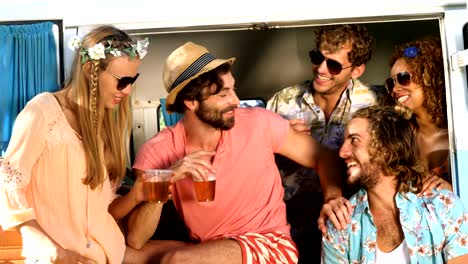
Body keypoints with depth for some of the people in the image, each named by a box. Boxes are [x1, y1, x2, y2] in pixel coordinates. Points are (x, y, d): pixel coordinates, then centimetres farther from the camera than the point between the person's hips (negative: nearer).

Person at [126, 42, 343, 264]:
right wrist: (165, 181, -27)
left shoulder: (259, 123, -12)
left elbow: (324, 156, 0)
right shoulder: (158, 151, -8)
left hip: (270, 245, -2)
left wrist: (333, 198, -20)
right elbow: (135, 240, -13)